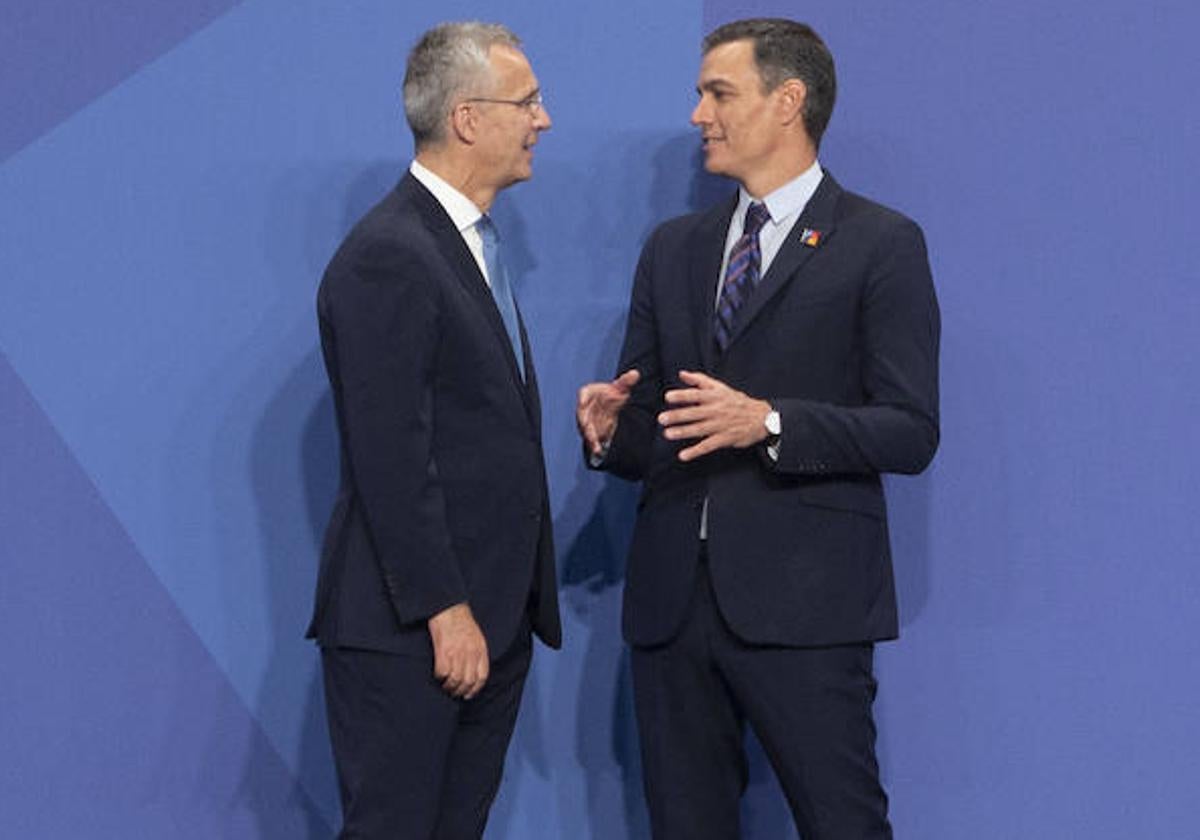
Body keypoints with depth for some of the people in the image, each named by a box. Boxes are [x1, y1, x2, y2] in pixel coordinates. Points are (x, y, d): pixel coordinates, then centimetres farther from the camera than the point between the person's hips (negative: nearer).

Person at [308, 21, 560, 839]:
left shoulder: (474, 242, 16)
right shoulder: (387, 256, -16)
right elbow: (391, 457, -20)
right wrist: (444, 610, -20)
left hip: (495, 615, 9)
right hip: (410, 626, -9)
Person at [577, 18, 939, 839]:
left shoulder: (880, 244, -1)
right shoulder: (673, 248, 17)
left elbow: (911, 431, -9)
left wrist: (769, 423, -21)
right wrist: (610, 430, -5)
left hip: (802, 599, -5)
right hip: (672, 595, 6)